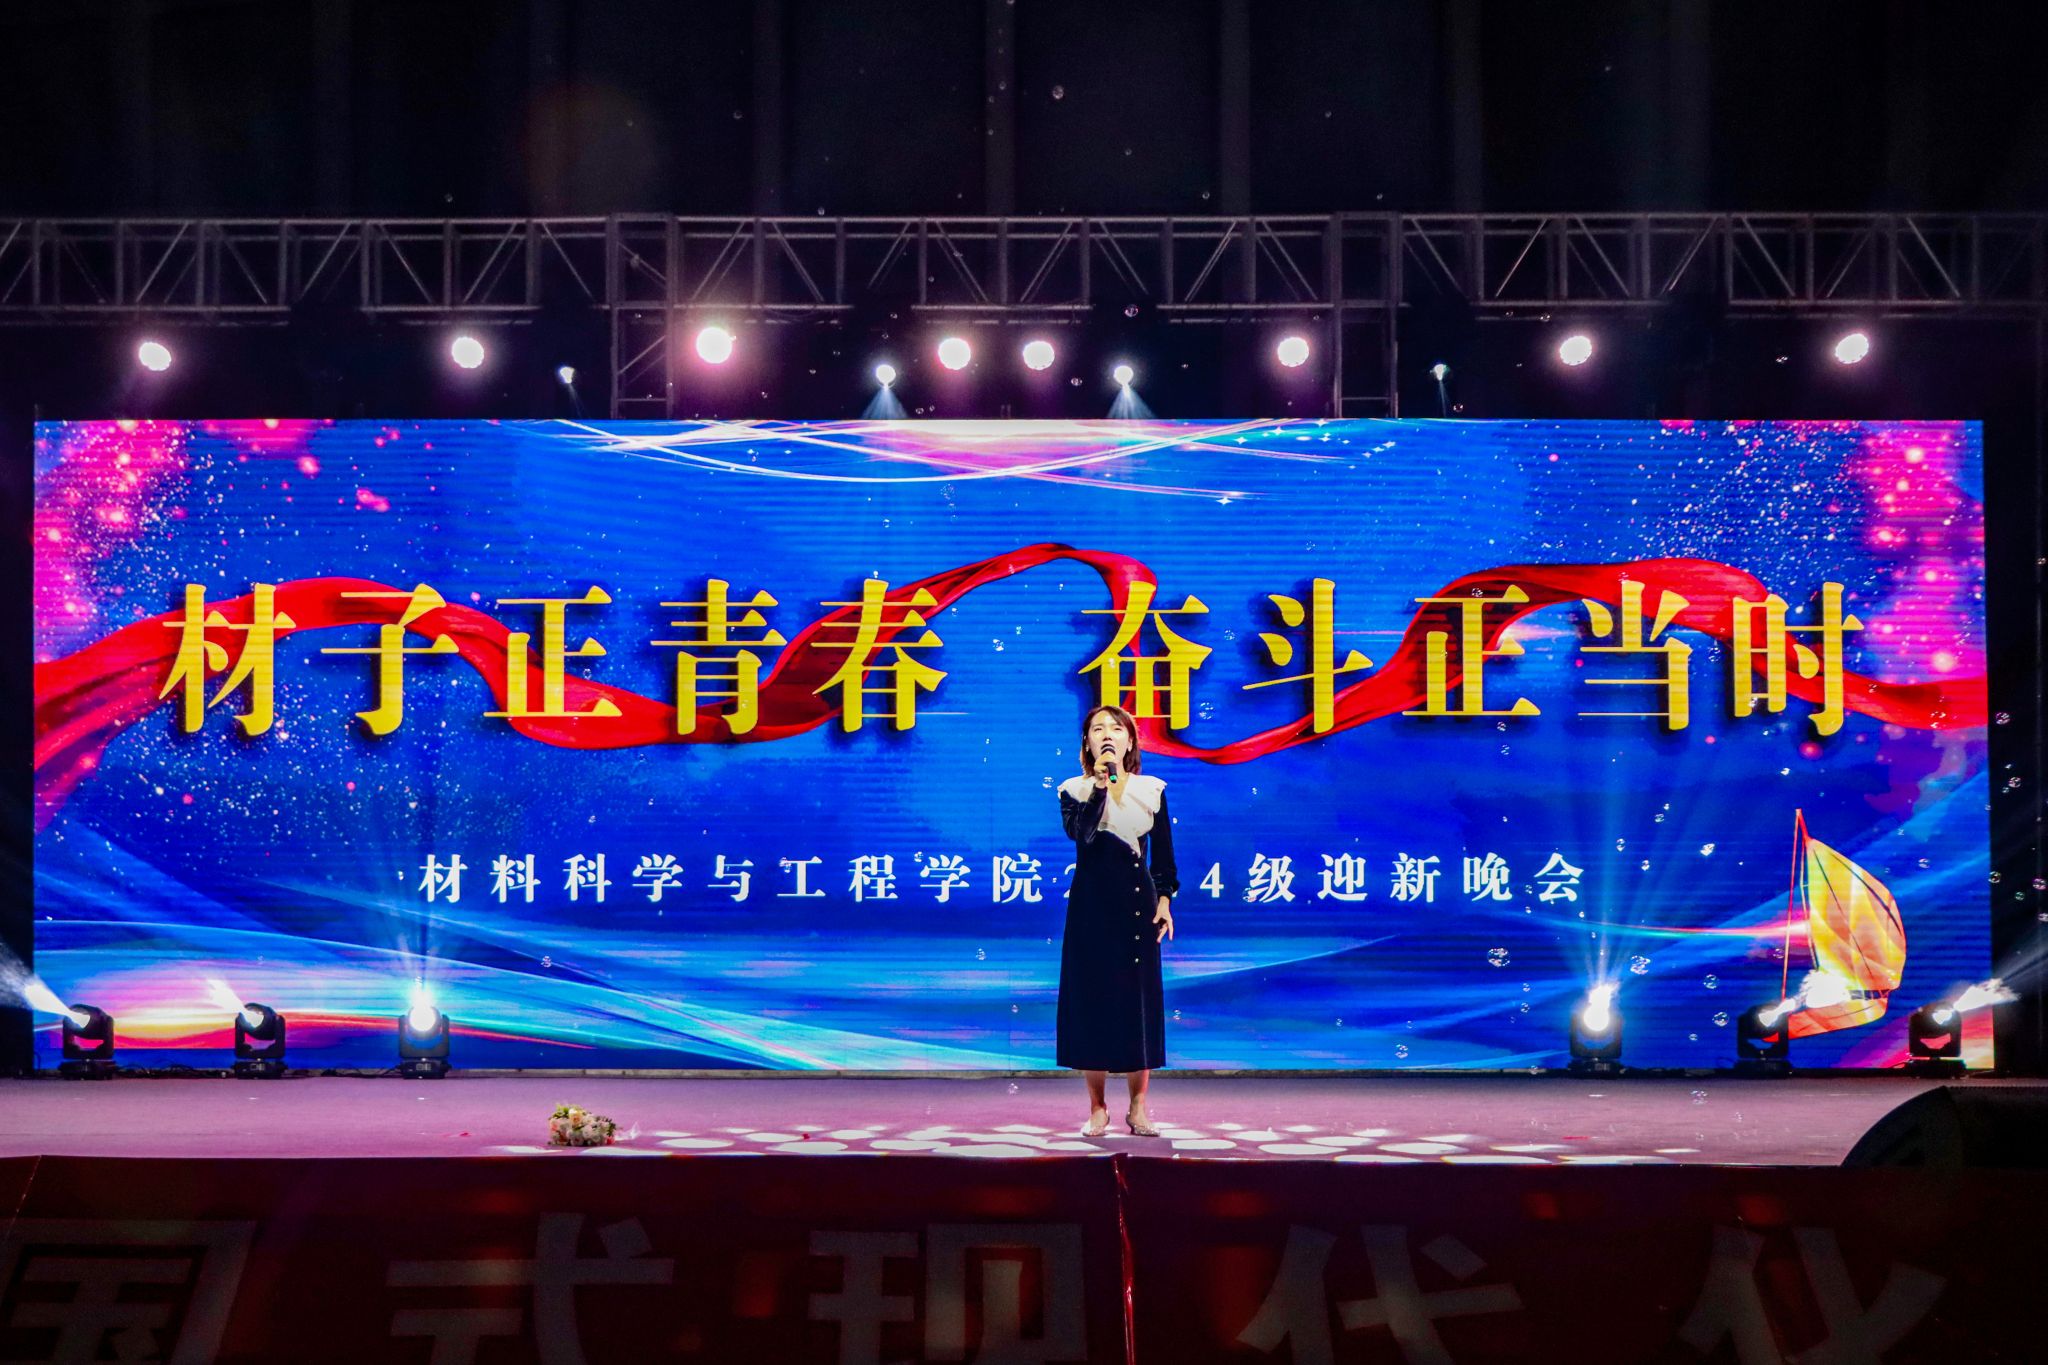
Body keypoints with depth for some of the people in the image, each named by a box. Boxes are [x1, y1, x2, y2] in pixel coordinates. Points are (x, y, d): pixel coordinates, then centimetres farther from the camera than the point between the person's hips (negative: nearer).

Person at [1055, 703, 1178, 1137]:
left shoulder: (1150, 790, 7)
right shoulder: (1074, 790, 1)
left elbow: (1163, 852, 9)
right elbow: (1080, 833, -18)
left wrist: (1164, 900, 1)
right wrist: (1100, 785, -21)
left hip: (1138, 902, 1)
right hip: (1091, 904, -1)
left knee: (1140, 998, 1)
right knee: (1091, 997, -1)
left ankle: (1138, 1107, 10)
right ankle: (1097, 1108, 8)